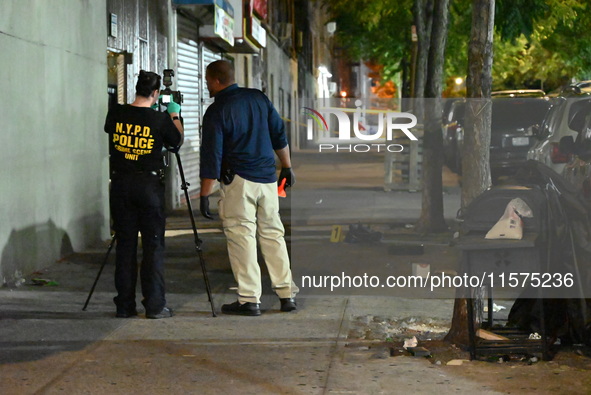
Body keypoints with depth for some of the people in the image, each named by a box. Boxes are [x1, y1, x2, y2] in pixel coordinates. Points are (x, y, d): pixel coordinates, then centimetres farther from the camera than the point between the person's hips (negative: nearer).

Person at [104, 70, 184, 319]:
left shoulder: (116, 114, -2)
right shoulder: (160, 119, -10)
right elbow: (177, 141, 8)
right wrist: (174, 115, 24)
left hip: (121, 184, 3)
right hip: (149, 185, -3)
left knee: (125, 244, 8)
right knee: (153, 244, 2)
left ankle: (124, 305, 9)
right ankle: (154, 305, 1)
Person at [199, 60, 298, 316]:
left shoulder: (216, 112, -8)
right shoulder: (258, 98, 8)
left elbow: (211, 156, -11)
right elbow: (279, 136, 12)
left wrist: (204, 194, -8)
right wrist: (287, 167, 23)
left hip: (238, 182, -6)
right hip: (268, 178, 6)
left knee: (241, 237, -2)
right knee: (273, 234, 12)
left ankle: (249, 300, -3)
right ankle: (287, 295, 13)